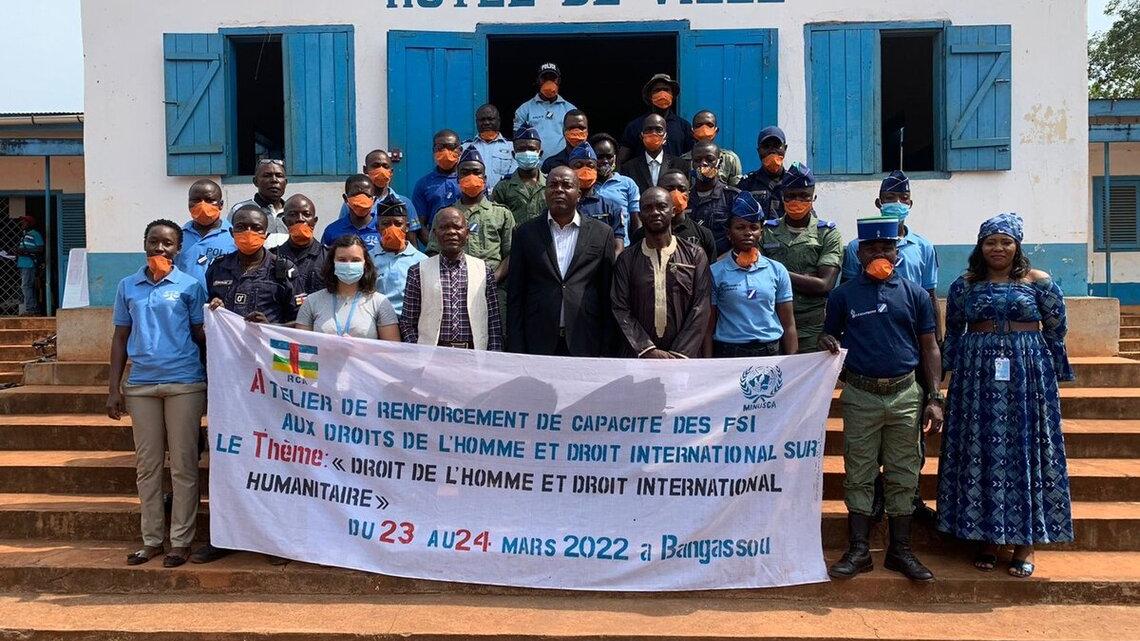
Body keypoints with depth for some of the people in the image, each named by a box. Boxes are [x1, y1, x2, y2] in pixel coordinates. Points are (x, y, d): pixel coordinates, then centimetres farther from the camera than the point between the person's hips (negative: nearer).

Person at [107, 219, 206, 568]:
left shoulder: (190, 286, 0)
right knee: (147, 465, 9)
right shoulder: (128, 286, 9)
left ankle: (181, 540, 10)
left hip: (184, 384, -3)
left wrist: (212, 384, -2)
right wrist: (114, 388, 6)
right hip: (140, 385, 3)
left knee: (183, 465, 2)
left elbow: (201, 336, 2)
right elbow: (120, 338, 11)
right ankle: (152, 539, 18)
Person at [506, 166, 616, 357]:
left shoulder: (602, 233, 7)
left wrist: (606, 350, 0)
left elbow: (607, 296, 5)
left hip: (585, 346, 0)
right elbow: (515, 296, 6)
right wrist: (516, 349, 0)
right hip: (538, 345, 0)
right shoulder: (525, 233, 8)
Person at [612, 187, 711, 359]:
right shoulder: (626, 259, 4)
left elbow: (700, 309, -4)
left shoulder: (695, 255, 3)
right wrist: (648, 351, -15)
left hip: (684, 357, 0)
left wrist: (679, 355, -14)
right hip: (638, 357, 0)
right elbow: (620, 310, -3)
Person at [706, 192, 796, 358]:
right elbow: (708, 327, 0)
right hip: (728, 353, -2)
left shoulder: (777, 271, 6)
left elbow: (788, 324, 7)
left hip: (771, 351, 2)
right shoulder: (715, 273, 0)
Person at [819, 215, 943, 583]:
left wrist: (935, 398, 0)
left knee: (903, 475, 7)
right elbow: (829, 337, 13)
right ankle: (859, 550, 12)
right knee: (859, 474, 3)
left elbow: (929, 347, 7)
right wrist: (828, 343, -13)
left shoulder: (914, 294, 6)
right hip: (860, 395, -1)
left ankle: (900, 550, 18)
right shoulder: (843, 295, 4)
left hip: (905, 394, 1)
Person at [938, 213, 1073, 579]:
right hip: (977, 376, 2)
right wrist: (950, 374, 9)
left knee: (1026, 451, 1)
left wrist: (1055, 376, 3)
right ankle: (987, 538, 13)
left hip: (1028, 374, -1)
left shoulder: (1039, 282, 2)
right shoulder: (964, 285, 7)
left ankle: (1025, 542, 11)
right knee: (980, 452, 2)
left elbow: (1055, 331, 5)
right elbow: (953, 333, 13)